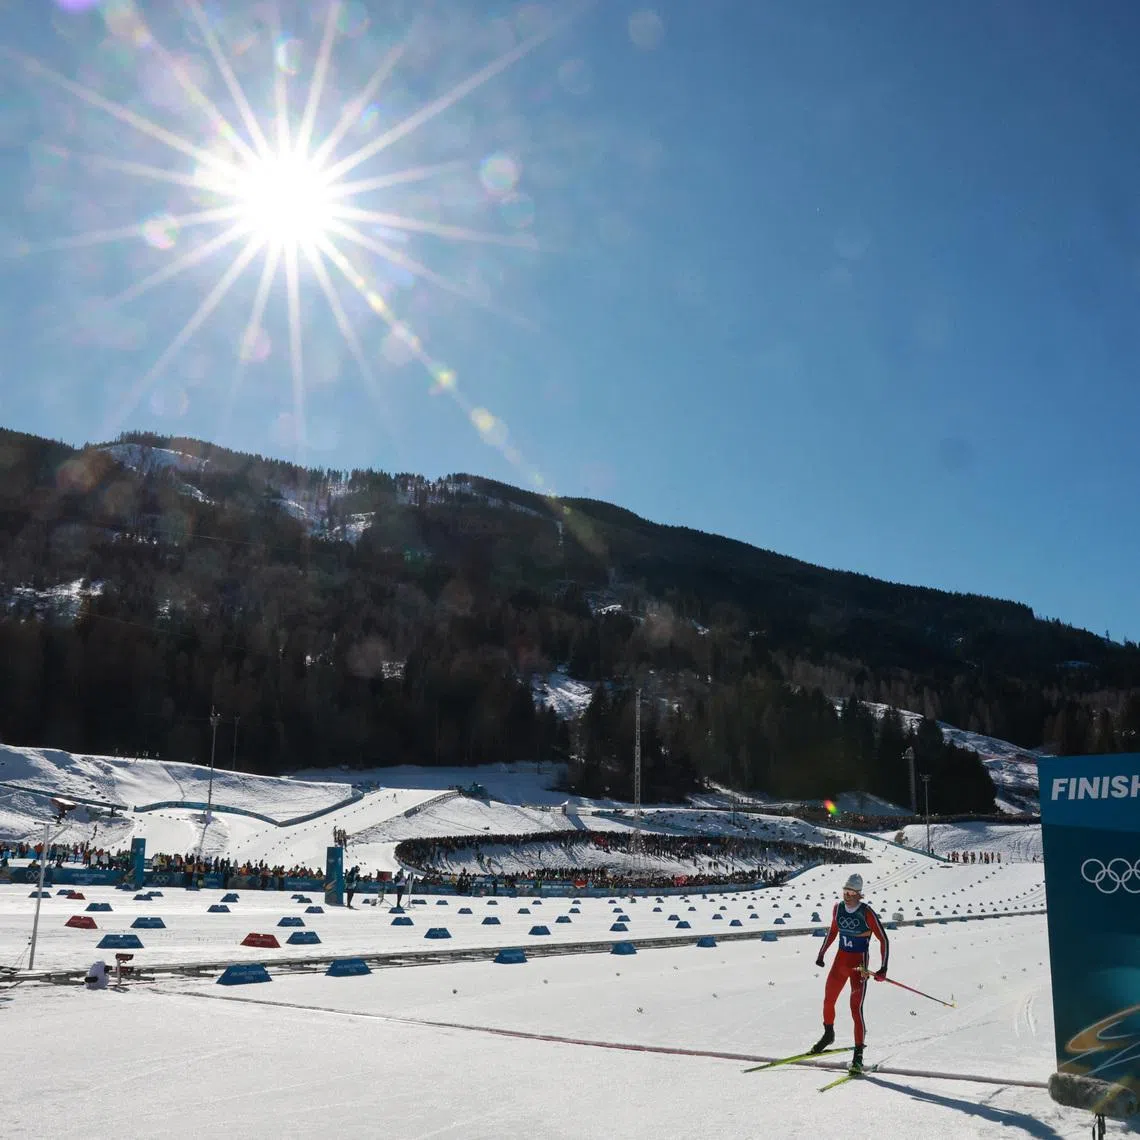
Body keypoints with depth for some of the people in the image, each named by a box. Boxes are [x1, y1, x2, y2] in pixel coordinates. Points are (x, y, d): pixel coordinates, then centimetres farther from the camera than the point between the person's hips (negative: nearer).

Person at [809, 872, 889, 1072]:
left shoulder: (867, 913, -16)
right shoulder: (838, 908, -1)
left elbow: (883, 940, -11)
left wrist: (883, 968, -17)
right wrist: (821, 953, 19)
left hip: (859, 963, -5)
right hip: (840, 959, 6)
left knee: (856, 1007, -11)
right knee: (828, 1001, 14)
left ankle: (858, 1054, -4)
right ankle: (828, 1035, 40)